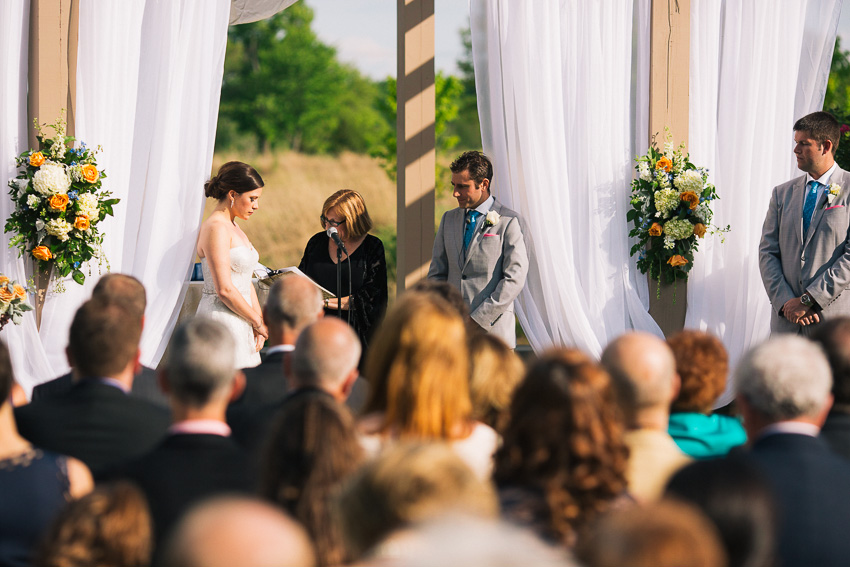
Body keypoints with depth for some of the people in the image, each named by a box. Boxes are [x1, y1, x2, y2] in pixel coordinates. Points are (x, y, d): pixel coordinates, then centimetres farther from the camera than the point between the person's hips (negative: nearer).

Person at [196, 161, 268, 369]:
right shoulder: (216, 228, -13)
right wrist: (258, 322, -9)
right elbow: (224, 289, -18)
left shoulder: (233, 227, 17)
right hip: (221, 318, -9)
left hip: (240, 321, 9)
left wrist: (258, 320, 6)